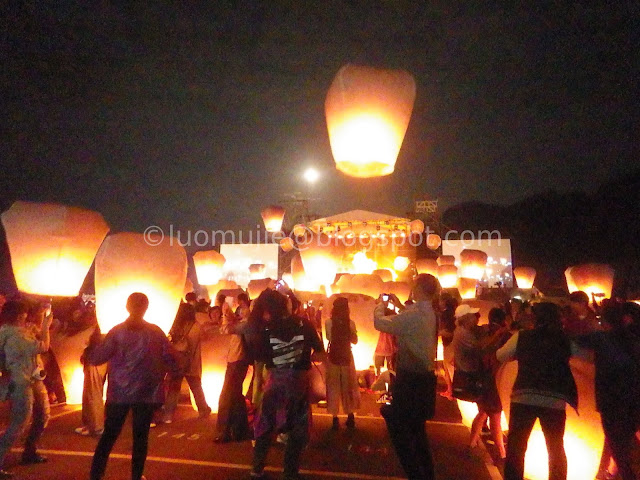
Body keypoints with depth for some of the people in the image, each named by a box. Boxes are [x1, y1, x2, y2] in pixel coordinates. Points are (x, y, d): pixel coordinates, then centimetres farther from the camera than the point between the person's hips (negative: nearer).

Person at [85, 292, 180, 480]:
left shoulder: (117, 331, -4)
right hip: (146, 393, 0)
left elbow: (96, 359, -5)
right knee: (141, 437, 12)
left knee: (109, 436, 14)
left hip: (119, 393, 0)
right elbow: (171, 361, -5)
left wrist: (94, 342, 12)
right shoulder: (156, 332, -3)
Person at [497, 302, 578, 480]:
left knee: (516, 447, 11)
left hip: (523, 398, -1)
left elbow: (500, 356, 7)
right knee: (556, 450, 21)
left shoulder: (521, 336, -1)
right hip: (554, 401, 2)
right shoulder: (565, 340, 2)